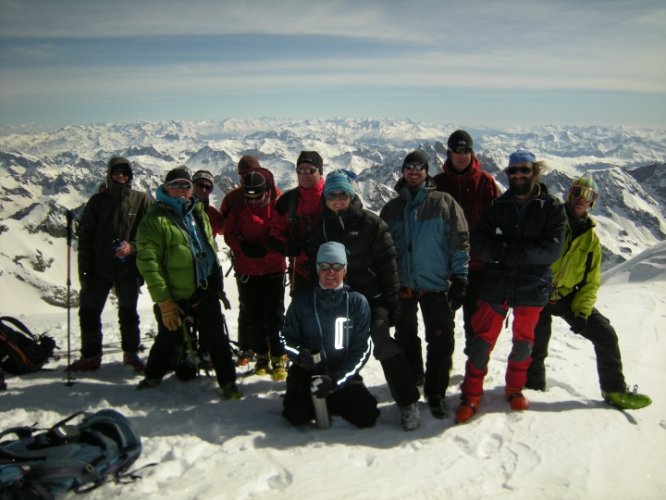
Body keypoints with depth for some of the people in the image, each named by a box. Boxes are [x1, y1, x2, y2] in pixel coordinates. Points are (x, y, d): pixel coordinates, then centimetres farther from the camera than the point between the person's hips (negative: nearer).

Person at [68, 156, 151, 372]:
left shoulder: (142, 200, -2)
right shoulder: (98, 201, 2)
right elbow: (85, 237, 2)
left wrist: (132, 246, -19)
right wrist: (84, 269, -4)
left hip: (128, 269, -1)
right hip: (99, 268, 2)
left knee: (128, 313, 11)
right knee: (89, 312, 5)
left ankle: (131, 353, 26)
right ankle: (91, 355, 20)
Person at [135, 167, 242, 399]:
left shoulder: (199, 214, 9)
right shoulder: (155, 219, -10)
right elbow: (148, 263, -15)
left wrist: (219, 287, 15)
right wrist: (163, 302, -17)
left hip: (205, 292, 4)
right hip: (174, 297, -4)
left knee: (217, 340, 6)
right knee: (168, 341, 14)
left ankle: (228, 382, 18)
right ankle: (152, 378, 38)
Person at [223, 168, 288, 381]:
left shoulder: (279, 205, -8)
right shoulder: (239, 207, -2)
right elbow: (229, 234, 3)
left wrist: (264, 250, -20)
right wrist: (243, 247, -16)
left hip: (274, 269, -2)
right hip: (247, 270, 2)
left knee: (275, 315, 0)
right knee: (255, 317, 9)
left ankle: (279, 358, 12)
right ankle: (261, 356, 24)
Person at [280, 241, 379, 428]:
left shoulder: (358, 302, -5)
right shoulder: (302, 299, -4)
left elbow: (361, 350, -6)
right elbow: (287, 337, 4)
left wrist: (336, 379, -17)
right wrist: (299, 354, -19)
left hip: (343, 373, 1)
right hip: (306, 372, 0)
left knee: (367, 415, -18)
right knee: (297, 415, -24)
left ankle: (327, 400, 10)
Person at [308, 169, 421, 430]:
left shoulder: (370, 222, -7)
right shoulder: (321, 227, 6)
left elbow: (387, 264, -8)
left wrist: (392, 302, -10)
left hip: (371, 296, -5)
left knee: (383, 343, -17)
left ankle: (408, 402, -6)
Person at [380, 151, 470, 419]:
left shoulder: (444, 202, -1)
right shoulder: (392, 208, 10)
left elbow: (460, 241, -3)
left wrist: (459, 277, -8)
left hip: (436, 285, -3)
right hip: (401, 286, 4)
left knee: (441, 341, -2)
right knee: (405, 338, 14)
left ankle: (435, 393, 11)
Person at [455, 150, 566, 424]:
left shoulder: (552, 207, 1)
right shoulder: (498, 206, 7)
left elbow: (553, 247, -11)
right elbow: (478, 241, -2)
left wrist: (520, 253, -24)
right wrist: (502, 252, -22)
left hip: (531, 287, -1)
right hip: (495, 285, 1)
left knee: (523, 343, 13)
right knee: (482, 341, 0)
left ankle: (514, 388, 35)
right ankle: (471, 395, 13)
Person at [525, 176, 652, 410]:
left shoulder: (591, 238, 7)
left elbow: (591, 281, 8)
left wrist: (581, 311, -6)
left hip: (569, 296, 4)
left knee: (606, 335, -3)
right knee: (536, 347, -1)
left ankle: (614, 390, 11)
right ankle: (533, 387, 24)